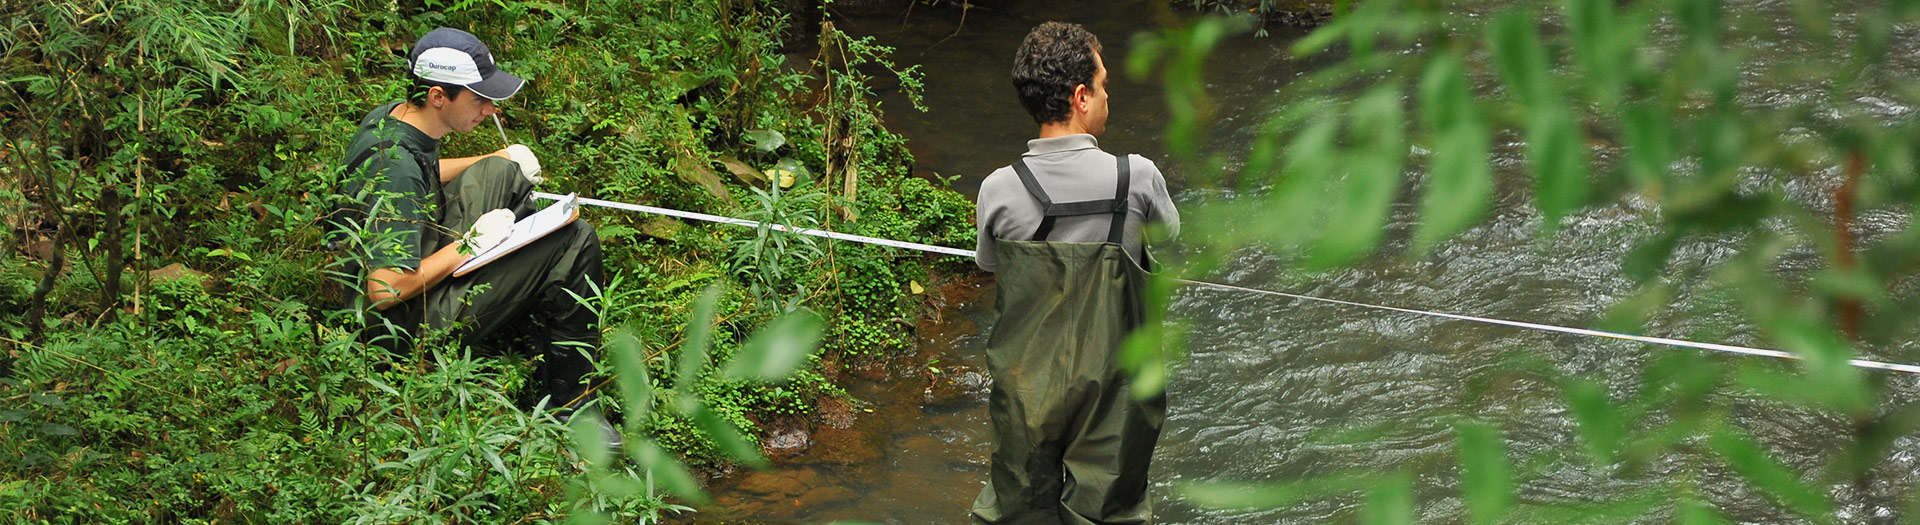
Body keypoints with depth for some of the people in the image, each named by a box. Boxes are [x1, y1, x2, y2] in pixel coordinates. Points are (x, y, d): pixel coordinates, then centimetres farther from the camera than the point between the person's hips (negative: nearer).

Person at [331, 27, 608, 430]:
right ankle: (566, 406, 1)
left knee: (499, 174, 17)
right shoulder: (397, 167, -31)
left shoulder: (388, 116, -1)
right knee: (575, 241, -12)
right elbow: (384, 290, -35)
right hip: (407, 327, -10)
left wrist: (501, 160, 13)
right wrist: (468, 245, -22)